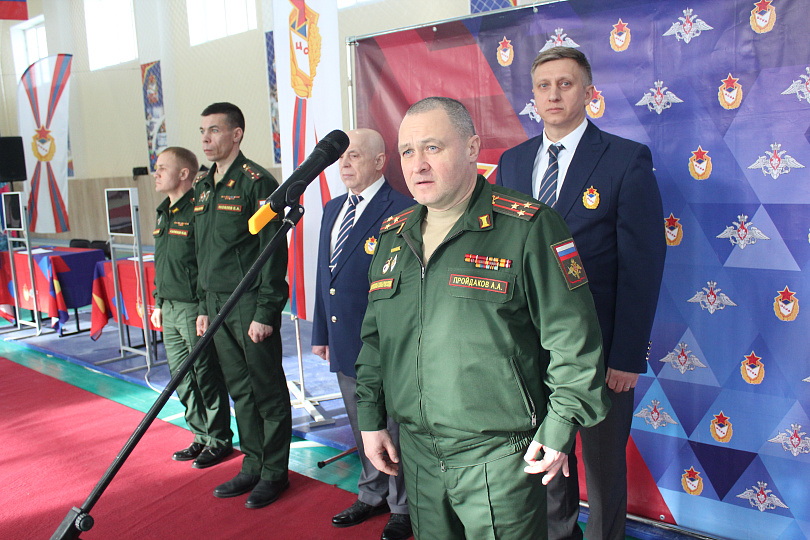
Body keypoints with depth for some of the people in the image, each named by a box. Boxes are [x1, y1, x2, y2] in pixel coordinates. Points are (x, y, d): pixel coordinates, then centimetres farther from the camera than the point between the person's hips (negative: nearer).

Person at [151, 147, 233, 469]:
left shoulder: (199, 210, -14)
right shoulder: (164, 212, 15)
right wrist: (159, 302, 22)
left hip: (195, 309, -9)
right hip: (170, 309, 9)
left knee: (206, 376, 1)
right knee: (182, 377, 15)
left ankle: (219, 440, 17)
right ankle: (201, 436, 29)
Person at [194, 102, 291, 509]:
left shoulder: (256, 182, -10)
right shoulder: (202, 187, 14)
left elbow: (274, 250, -14)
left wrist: (266, 311, -17)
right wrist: (203, 306, 16)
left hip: (251, 304, -8)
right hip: (217, 303, 8)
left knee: (267, 391, 4)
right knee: (240, 390, 15)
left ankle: (274, 472, 17)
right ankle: (253, 467, 28)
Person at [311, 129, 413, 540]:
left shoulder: (401, 211, -13)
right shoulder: (333, 209, 12)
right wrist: (321, 332, 16)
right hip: (344, 344, 8)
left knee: (394, 428, 8)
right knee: (361, 426, 21)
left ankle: (404, 507, 28)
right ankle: (372, 495, 40)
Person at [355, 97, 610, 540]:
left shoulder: (527, 227, -11)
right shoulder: (394, 235, 8)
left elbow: (571, 336, -9)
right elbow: (374, 336, 14)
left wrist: (560, 427, -8)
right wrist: (370, 419, 13)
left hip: (500, 458, -5)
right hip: (416, 451, 6)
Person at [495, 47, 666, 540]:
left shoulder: (628, 160, -8)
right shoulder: (512, 162, 6)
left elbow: (642, 264, -11)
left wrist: (628, 355, -14)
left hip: (599, 346, -4)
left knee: (604, 459, 14)